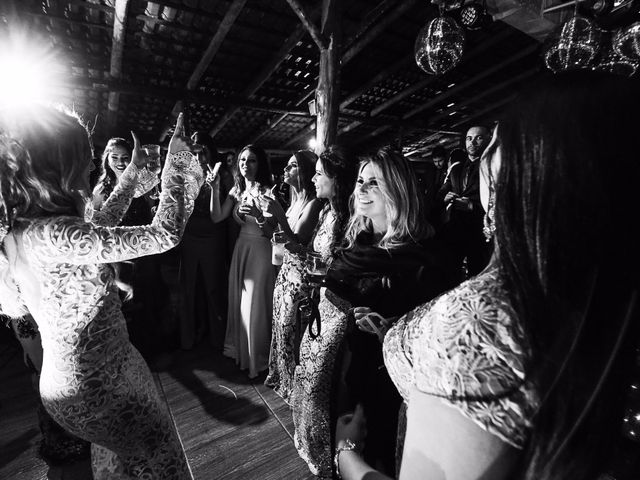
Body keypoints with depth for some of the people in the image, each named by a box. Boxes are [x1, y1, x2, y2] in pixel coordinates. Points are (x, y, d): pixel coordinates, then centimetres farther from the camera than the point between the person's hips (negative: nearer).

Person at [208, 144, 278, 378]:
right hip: (240, 249, 6)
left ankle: (257, 360, 25)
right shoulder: (237, 190, 8)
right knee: (238, 302, 15)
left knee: (255, 306, 2)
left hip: (261, 251, -6)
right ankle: (240, 351, 38)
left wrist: (259, 216, -33)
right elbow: (217, 217, 0)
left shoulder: (267, 192, -11)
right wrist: (215, 189, -9)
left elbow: (272, 232, -15)